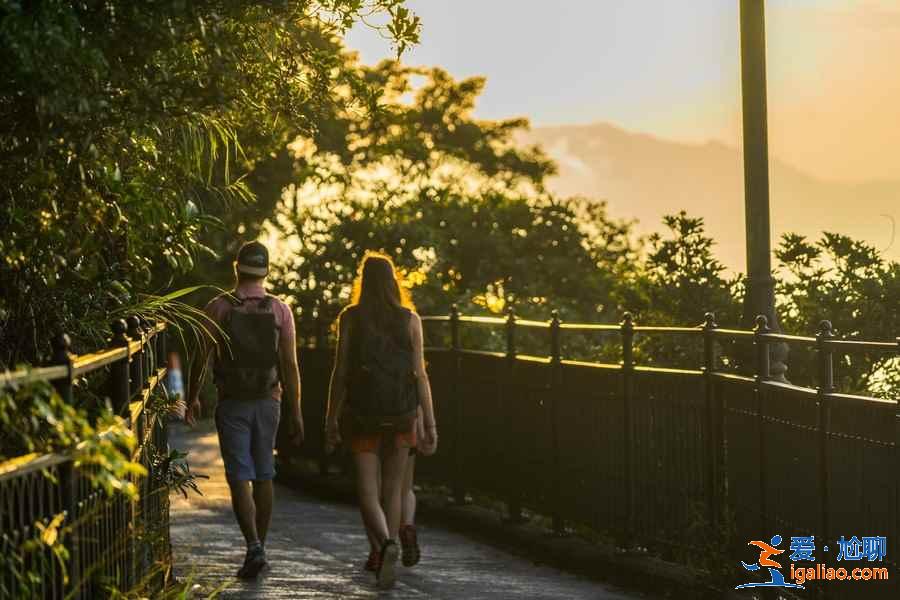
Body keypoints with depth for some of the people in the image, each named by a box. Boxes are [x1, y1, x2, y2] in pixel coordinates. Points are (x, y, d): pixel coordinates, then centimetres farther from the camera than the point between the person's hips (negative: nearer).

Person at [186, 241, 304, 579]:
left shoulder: (218, 308, -5)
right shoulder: (279, 310, -3)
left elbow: (201, 357, -1)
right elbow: (290, 366, -5)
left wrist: (193, 398, 14)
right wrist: (295, 414, 0)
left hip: (232, 404, -2)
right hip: (268, 402, 2)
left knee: (240, 478, -3)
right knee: (263, 476, 14)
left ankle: (253, 548, -19)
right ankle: (259, 548, 21)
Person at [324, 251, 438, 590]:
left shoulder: (350, 318, -3)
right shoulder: (410, 319, -1)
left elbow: (340, 371, -4)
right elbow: (420, 374, -4)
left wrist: (331, 421, 3)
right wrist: (430, 422, 0)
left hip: (362, 413, -2)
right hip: (401, 413, 2)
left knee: (368, 493, 0)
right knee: (393, 490, 16)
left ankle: (386, 546, -27)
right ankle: (386, 562, 19)